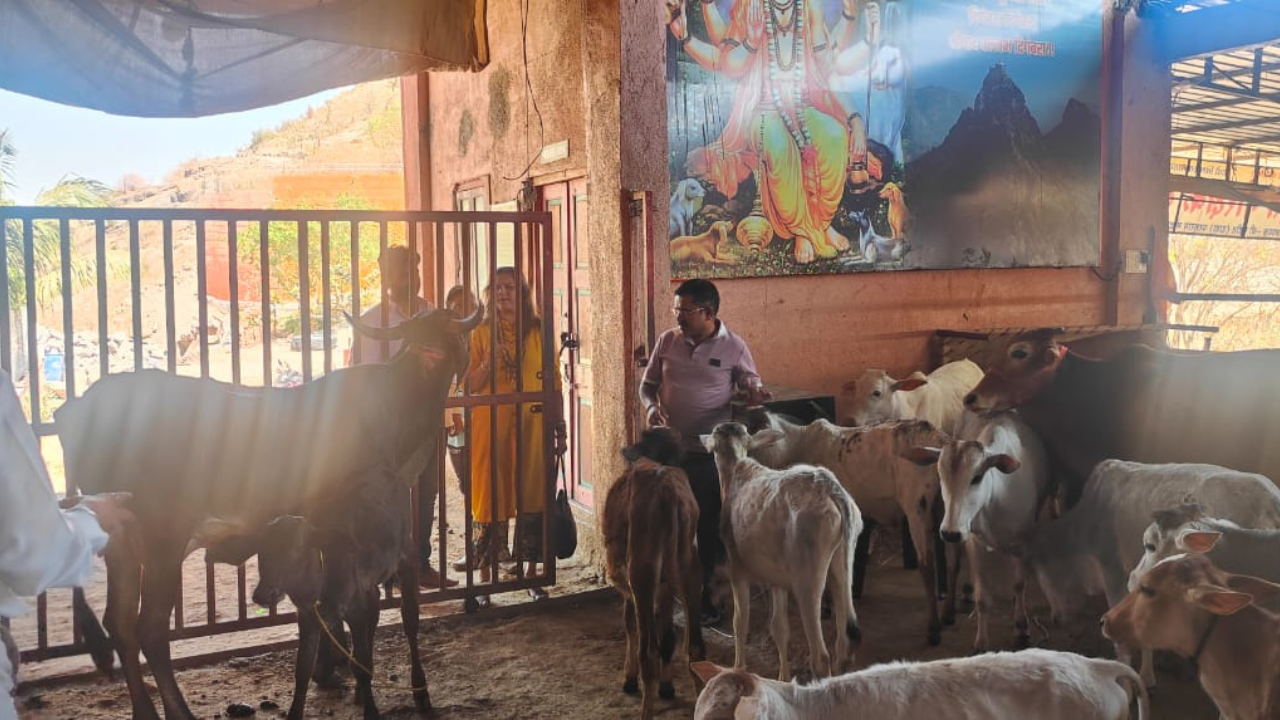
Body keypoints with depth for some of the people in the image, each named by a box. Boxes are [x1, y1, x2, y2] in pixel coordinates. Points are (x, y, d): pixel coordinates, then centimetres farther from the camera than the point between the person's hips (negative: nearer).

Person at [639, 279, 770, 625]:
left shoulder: (734, 348, -6)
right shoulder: (667, 341, 1)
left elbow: (752, 388, 4)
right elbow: (648, 384, 9)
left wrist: (754, 395, -20)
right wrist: (651, 407, -12)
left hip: (711, 451, -2)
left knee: (709, 526, 7)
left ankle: (703, 595, 22)